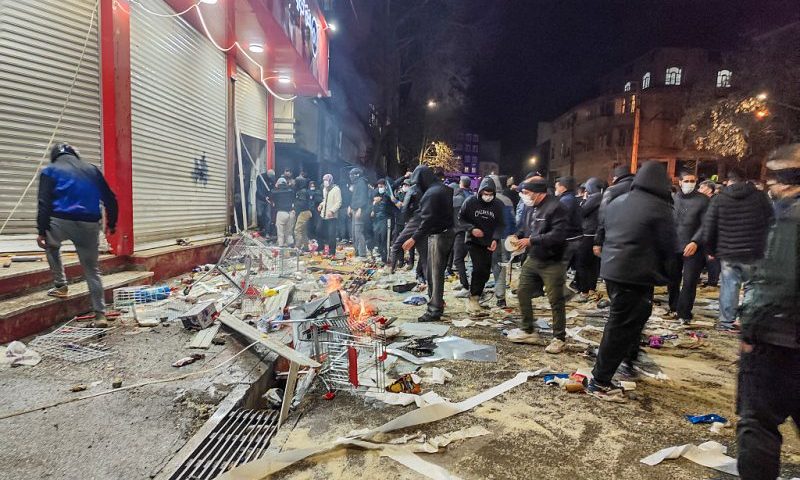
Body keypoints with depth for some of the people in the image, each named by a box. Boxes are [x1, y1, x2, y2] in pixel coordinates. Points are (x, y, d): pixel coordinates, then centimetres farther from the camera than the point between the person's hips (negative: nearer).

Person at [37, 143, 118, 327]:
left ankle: (60, 286, 26)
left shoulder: (50, 170, 9)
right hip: (89, 225, 2)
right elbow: (110, 200, 16)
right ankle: (100, 314, 5)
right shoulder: (92, 169, 18)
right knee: (92, 270, 8)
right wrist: (111, 223, 24)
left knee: (51, 245, 34)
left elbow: (44, 203, -1)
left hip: (61, 221, -2)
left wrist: (41, 231, -1)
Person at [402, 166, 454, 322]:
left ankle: (435, 310, 2)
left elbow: (427, 221, -24)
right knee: (433, 272, 17)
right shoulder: (446, 189, 12)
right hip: (448, 232, 10)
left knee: (435, 274, -4)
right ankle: (436, 303, 25)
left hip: (438, 236, -9)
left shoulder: (431, 194, -17)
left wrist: (414, 239, -25)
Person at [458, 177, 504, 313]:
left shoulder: (498, 205, -3)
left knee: (485, 271, 6)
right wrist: (471, 229, -15)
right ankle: (473, 298, -7)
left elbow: (500, 224, 2)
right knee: (479, 268, -17)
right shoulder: (470, 202, -8)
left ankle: (475, 298, 21)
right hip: (473, 241, -3)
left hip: (489, 243, 3)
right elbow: (460, 218, 0)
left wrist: (495, 239, -14)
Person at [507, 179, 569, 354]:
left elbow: (558, 235, -27)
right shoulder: (531, 208, 7)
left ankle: (559, 338, 17)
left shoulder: (556, 207, -19)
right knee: (522, 293, 12)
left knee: (555, 301, 2)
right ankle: (528, 331, 27)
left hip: (552, 263, -8)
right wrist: (518, 236, -2)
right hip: (532, 259, 8)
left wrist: (531, 241, -25)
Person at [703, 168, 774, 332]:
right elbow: (771, 224, 0)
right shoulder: (760, 196, 0)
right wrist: (766, 247, 9)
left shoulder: (718, 199, -1)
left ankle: (727, 322, 10)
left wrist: (712, 250, 10)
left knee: (729, 286, 6)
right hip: (754, 252, 0)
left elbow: (709, 229, -1)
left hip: (728, 252, 0)